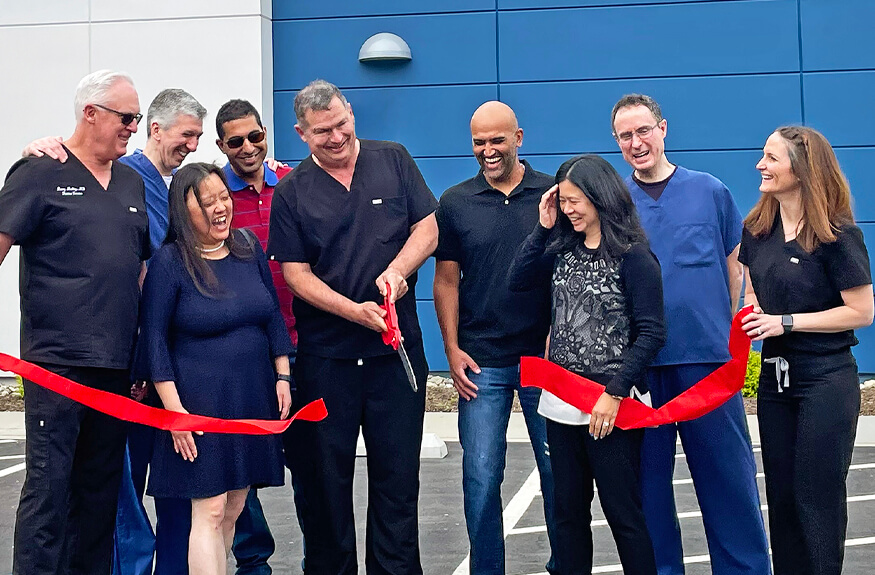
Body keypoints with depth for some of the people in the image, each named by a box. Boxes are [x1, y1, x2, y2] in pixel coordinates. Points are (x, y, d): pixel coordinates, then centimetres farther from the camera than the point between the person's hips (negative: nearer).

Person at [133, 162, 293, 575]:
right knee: (209, 512, -6)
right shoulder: (169, 262, -9)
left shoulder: (248, 249, 7)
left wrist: (282, 377, 8)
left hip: (253, 399, 5)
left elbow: (273, 316, 14)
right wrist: (173, 408, -14)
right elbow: (154, 338, -9)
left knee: (233, 510, 11)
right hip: (200, 404, -5)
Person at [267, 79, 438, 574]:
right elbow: (296, 273, -3)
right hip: (324, 353, 0)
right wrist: (354, 311, -18)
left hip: (396, 347, 1)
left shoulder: (393, 161, 5)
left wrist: (396, 270, -17)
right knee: (325, 476, 7)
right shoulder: (291, 193, 2)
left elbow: (427, 230, 3)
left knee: (397, 474, 5)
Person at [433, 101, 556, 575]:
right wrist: (452, 350, 0)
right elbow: (447, 281, 6)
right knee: (481, 476, 4)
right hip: (481, 361, 1)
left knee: (557, 469, 8)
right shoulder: (455, 202, 4)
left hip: (546, 356, 0)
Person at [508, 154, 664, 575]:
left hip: (609, 404, -6)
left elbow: (651, 334, -12)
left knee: (622, 512, 1)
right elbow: (519, 280, 5)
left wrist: (615, 392, -18)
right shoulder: (563, 248, 10)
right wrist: (543, 228, 0)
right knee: (567, 510, 13)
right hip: (561, 400, 6)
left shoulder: (633, 255, -9)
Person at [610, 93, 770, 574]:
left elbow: (734, 270, 10)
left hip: (709, 358, -1)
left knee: (729, 478, 3)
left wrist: (730, 336, 5)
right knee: (649, 481, 10)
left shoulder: (710, 192, 5)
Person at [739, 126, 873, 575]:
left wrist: (786, 322, -17)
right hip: (775, 375, 6)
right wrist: (752, 312, -3)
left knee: (817, 498, 0)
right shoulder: (757, 230, 5)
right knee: (781, 495, 12)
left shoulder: (837, 235, -13)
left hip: (826, 380, -6)